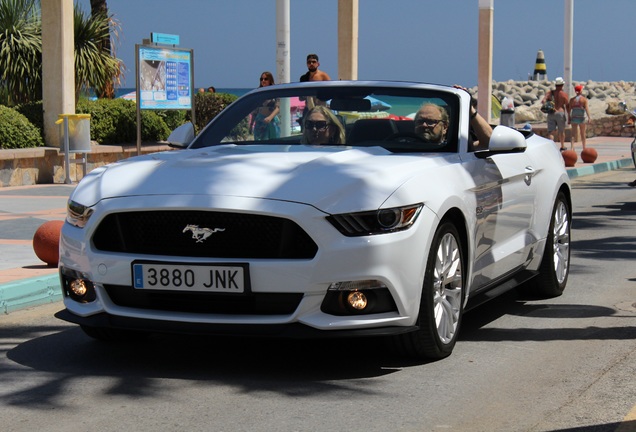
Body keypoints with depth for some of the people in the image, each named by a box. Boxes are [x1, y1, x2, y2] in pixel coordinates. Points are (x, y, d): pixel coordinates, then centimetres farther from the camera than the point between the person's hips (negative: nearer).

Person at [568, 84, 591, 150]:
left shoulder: (572, 99, 3)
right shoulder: (584, 99, -5)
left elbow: (569, 110, 2)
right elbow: (586, 109, -14)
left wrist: (569, 119, 8)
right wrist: (589, 118, -16)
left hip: (574, 118, 2)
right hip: (582, 118, -2)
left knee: (573, 134, 2)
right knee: (583, 134, 11)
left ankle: (572, 147, -13)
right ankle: (584, 148, 21)